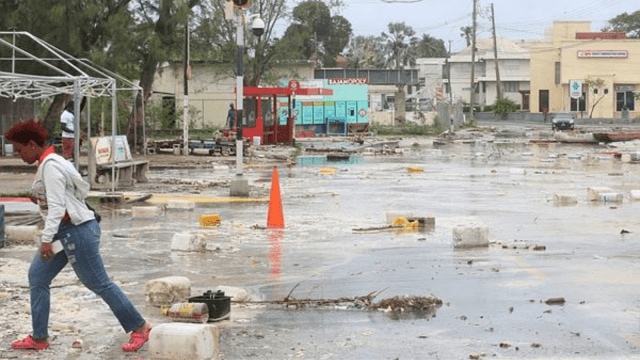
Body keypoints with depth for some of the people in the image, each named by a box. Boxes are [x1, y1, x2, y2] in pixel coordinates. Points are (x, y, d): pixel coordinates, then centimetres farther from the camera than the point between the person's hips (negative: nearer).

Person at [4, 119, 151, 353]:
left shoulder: (50, 165, -18)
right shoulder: (48, 162, 12)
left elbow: (57, 205, -25)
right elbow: (82, 188, 17)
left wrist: (46, 239, -28)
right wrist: (39, 197, 12)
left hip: (77, 230, -11)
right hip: (64, 231, 11)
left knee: (98, 283, -4)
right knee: (37, 277, 9)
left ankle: (139, 327, 6)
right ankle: (39, 338, 13)